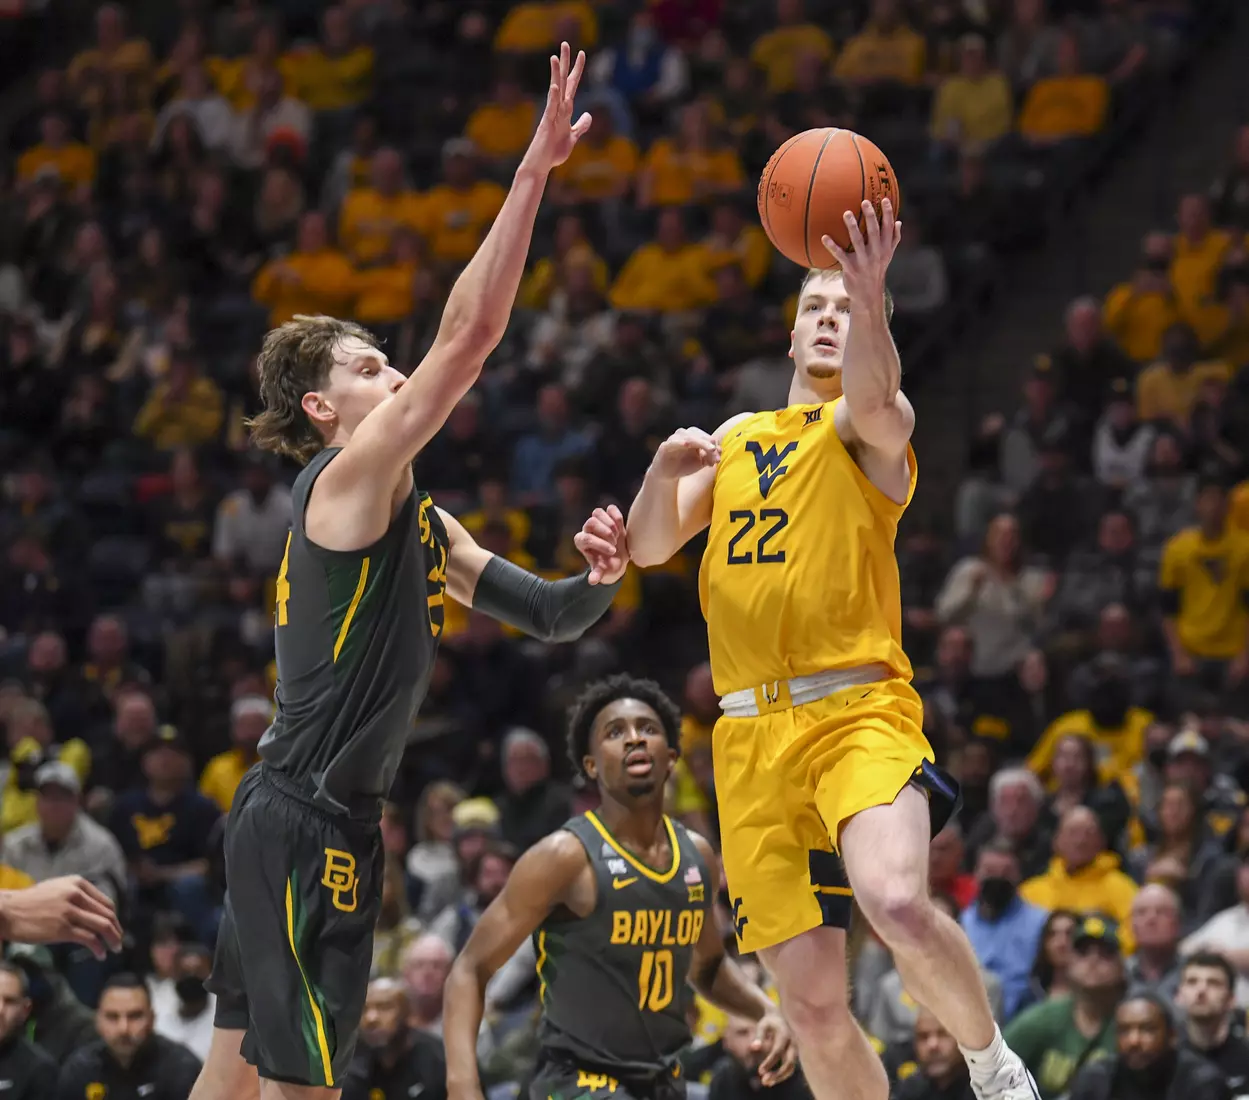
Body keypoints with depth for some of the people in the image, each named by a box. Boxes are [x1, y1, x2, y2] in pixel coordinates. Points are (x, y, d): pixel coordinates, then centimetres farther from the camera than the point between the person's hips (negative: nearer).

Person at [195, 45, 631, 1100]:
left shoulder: (415, 517, 17)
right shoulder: (349, 480, -11)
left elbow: (539, 611, 20)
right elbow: (469, 334, -20)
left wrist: (595, 581, -4)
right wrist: (536, 168, -21)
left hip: (285, 819, 10)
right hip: (306, 821, -10)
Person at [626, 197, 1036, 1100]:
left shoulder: (872, 424, 4)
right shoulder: (737, 439, 22)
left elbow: (873, 396, -21)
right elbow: (648, 548, 16)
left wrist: (870, 298, -41)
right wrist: (667, 468, -5)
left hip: (859, 711, -5)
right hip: (751, 737, 5)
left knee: (898, 905, -32)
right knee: (814, 1005, 0)